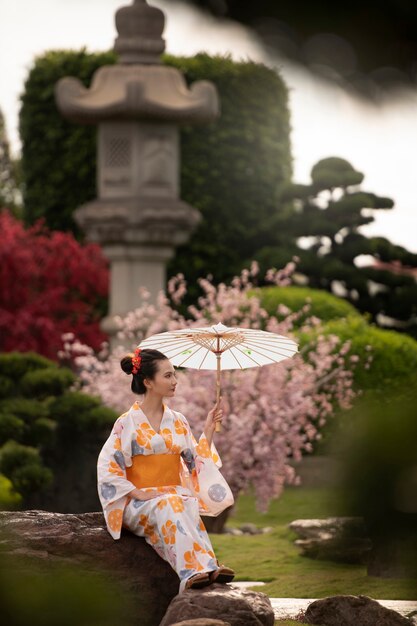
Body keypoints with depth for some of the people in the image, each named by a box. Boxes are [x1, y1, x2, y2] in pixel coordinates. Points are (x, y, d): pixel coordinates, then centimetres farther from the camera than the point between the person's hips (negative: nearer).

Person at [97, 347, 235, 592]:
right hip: (139, 504, -3)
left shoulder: (178, 422, 13)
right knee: (168, 507, -38)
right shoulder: (128, 423, -1)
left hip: (177, 496, 3)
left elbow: (197, 463, 12)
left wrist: (208, 432, 1)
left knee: (188, 506, -34)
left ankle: (209, 568, -52)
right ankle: (194, 571, -53)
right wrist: (139, 494, -16)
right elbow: (108, 467, -7)